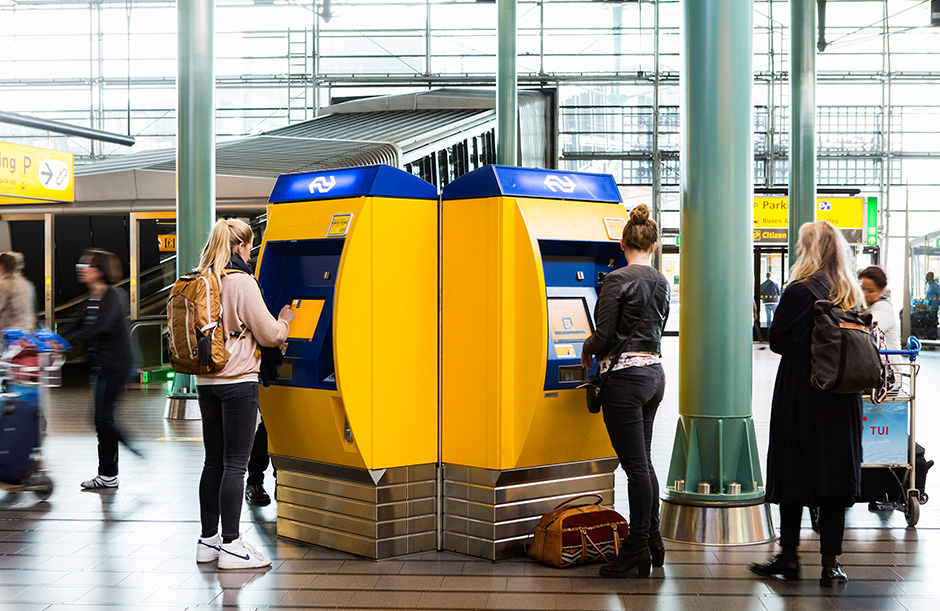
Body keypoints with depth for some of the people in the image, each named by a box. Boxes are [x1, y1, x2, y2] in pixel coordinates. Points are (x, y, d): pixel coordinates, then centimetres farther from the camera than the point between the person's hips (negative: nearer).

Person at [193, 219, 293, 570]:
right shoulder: (242, 282, -13)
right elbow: (269, 334, -11)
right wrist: (284, 321, 11)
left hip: (206, 381, 8)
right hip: (238, 382, -8)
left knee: (214, 461, 14)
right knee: (235, 464, -3)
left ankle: (208, 539, 20)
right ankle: (231, 545, 0)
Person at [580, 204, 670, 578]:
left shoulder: (617, 280, -13)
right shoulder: (660, 282, 9)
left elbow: (603, 336, -14)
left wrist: (588, 351, 7)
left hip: (627, 378, -8)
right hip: (655, 372, 8)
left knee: (635, 466, -3)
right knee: (642, 462, 17)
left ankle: (637, 550, 5)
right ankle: (652, 542, 23)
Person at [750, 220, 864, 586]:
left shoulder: (799, 291, -13)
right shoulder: (852, 295, 4)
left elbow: (777, 341, -9)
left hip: (801, 395, -5)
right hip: (842, 396, 5)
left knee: (794, 471, 5)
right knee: (835, 470, 6)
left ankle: (789, 556, 12)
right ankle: (830, 563, 8)